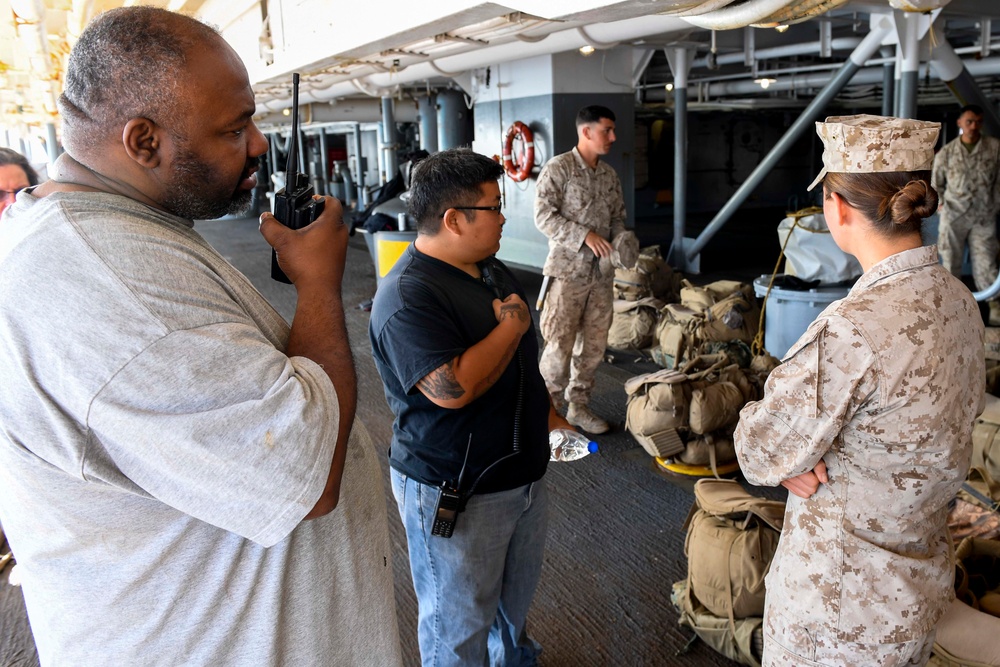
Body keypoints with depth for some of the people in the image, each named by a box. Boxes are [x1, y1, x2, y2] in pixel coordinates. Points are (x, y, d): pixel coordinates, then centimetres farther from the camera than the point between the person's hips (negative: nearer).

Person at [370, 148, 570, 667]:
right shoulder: (408, 297, -25)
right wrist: (512, 325, -22)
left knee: (517, 592, 30)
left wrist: (545, 415, 21)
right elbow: (452, 387, -35)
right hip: (455, 497, -9)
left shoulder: (491, 269, 6)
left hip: (522, 474, 9)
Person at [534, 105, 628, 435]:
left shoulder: (610, 175, 12)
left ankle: (578, 405, 24)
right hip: (568, 269, -6)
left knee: (594, 342, 10)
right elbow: (544, 215, -14)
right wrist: (585, 236, -20)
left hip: (602, 272, 6)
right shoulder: (558, 168, -8)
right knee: (559, 343, -3)